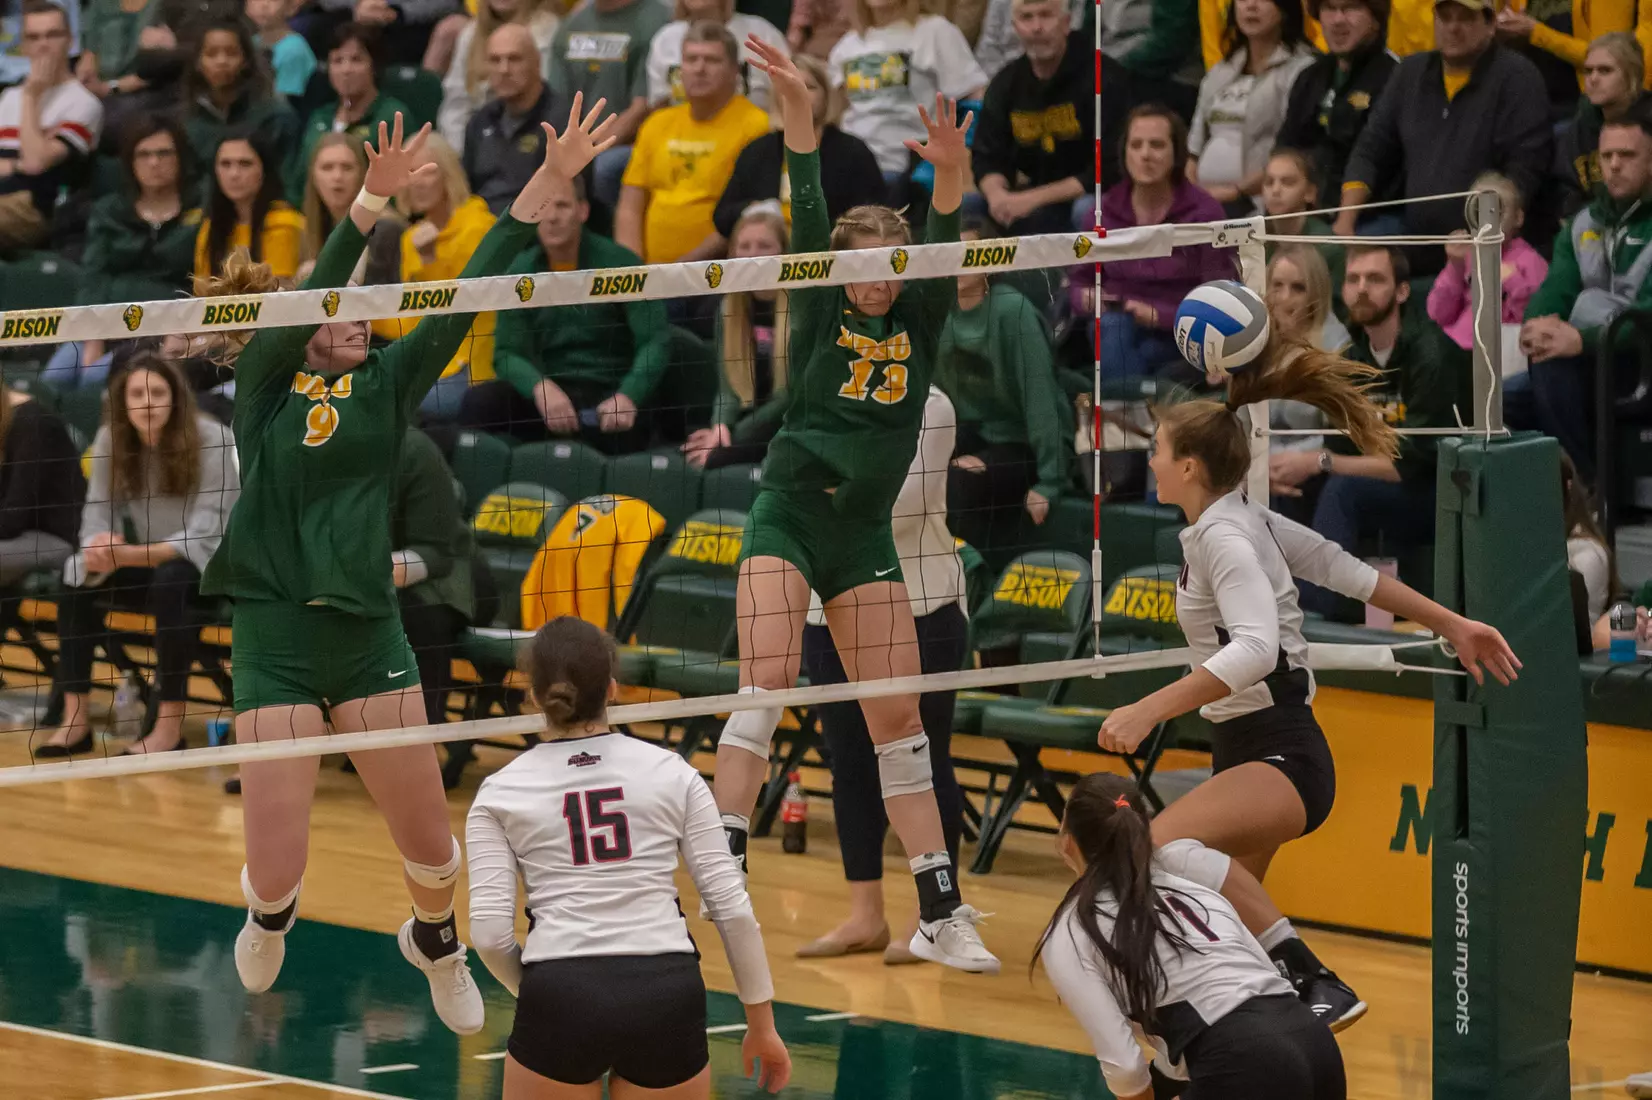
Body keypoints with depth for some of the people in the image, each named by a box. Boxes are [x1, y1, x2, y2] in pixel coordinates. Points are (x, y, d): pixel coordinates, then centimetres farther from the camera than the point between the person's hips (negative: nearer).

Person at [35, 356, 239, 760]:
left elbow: (203, 537, -24)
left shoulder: (210, 439, -20)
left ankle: (170, 726, -32)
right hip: (152, 561, 6)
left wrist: (128, 555, -36)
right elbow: (97, 514, -5)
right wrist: (101, 549, -31)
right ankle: (75, 719, -21)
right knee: (78, 576, -18)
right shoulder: (110, 440, -5)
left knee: (170, 580, -37)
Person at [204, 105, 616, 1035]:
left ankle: (436, 940, 40)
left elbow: (468, 294, 1)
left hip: (370, 633, 3)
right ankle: (271, 910, 34)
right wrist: (373, 200, -31)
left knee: (430, 838, 5)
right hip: (276, 638, -3)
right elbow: (313, 293, -17)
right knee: (278, 869, -5)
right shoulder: (264, 384, 0)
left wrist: (548, 182, -6)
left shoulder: (387, 385, 8)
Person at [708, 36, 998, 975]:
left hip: (865, 536, 3)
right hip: (788, 517, -3)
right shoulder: (822, 312, 0)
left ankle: (942, 914, 7)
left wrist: (950, 176, -33)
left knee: (900, 721, 4)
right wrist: (799, 114, -27)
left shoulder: (920, 324, 5)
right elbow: (809, 216, -13)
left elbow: (944, 249, -13)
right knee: (767, 688, -19)